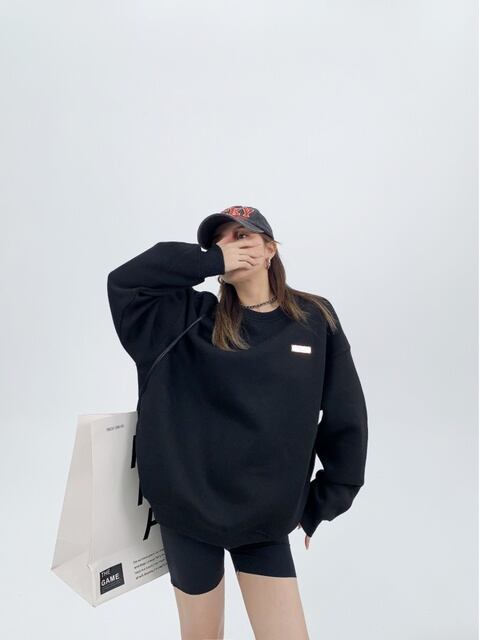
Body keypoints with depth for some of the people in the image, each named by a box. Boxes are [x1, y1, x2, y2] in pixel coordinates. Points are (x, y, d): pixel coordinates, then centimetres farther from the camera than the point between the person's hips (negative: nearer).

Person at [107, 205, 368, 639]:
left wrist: (320, 504, 3)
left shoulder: (315, 318, -3)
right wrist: (213, 260, -16)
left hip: (265, 518, 0)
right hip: (188, 509, 0)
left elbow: (345, 417, 0)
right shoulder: (196, 319, -3)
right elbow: (123, 281, -12)